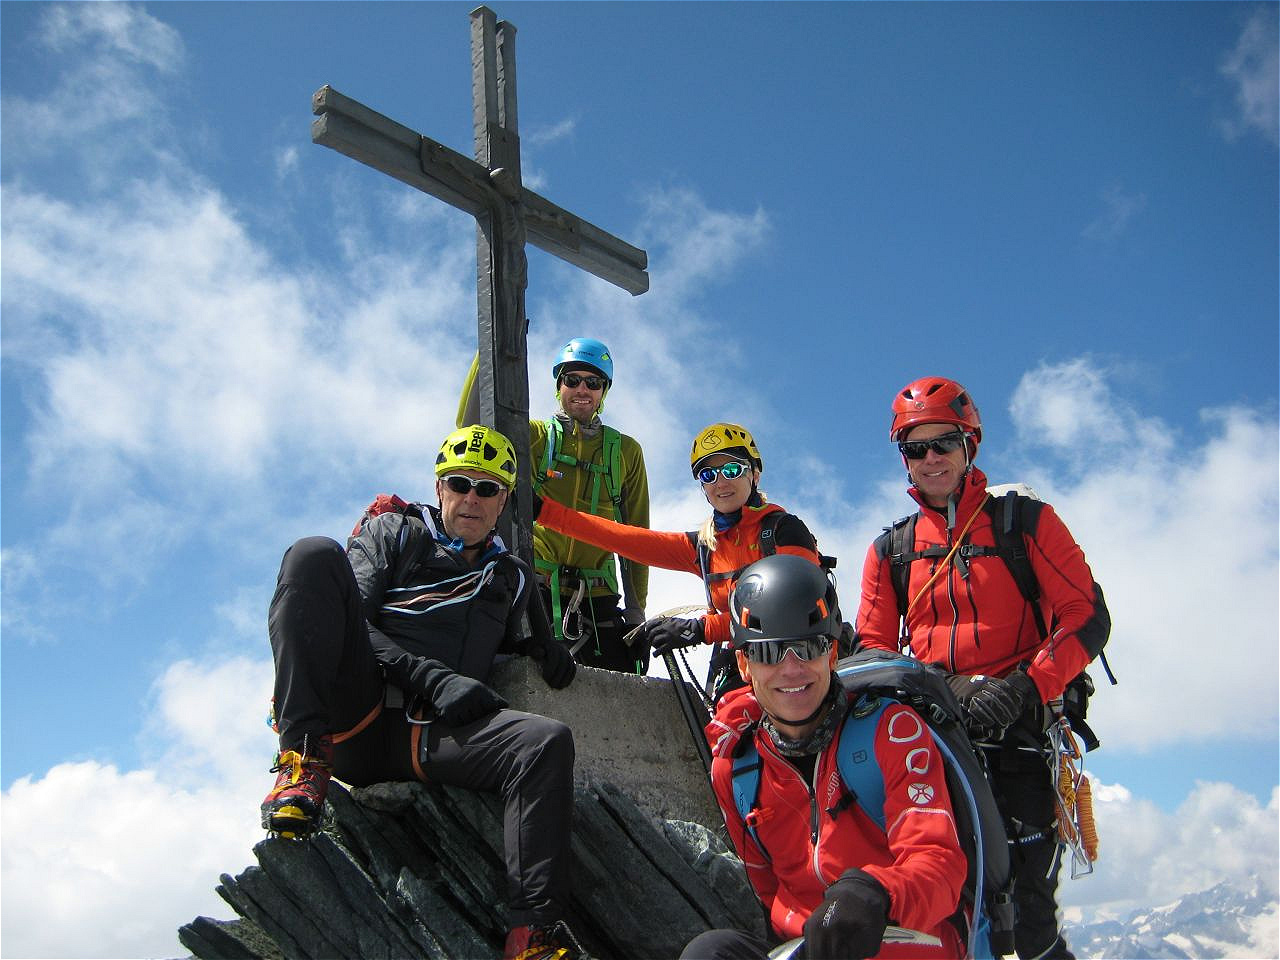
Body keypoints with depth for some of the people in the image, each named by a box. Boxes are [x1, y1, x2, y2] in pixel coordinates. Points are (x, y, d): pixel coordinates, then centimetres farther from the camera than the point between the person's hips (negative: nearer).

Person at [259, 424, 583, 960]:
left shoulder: (511, 576, 28)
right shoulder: (392, 534, 15)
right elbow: (352, 623, 1)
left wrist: (535, 648, 11)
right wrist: (435, 677, -13)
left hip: (430, 735, 2)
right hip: (353, 716, -2)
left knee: (548, 742, -27)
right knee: (315, 555, -21)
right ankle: (304, 759, -28)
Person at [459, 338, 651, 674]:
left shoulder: (626, 451, 12)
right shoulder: (535, 435, 9)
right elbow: (472, 426, -10)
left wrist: (636, 609, 6)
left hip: (599, 598, 2)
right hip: (537, 591, -1)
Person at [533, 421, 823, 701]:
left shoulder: (784, 528, 0)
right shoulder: (704, 545, 16)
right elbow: (628, 540, 12)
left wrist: (700, 628, -19)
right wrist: (541, 509, 8)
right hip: (733, 675, 5)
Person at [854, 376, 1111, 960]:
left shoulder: (1024, 521, 6)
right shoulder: (890, 549, 14)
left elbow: (1088, 618, -1)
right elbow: (873, 649, 13)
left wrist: (1024, 690, -16)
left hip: (1015, 734, -2)